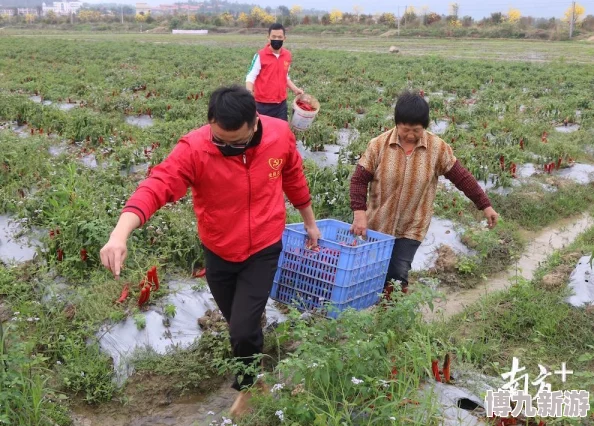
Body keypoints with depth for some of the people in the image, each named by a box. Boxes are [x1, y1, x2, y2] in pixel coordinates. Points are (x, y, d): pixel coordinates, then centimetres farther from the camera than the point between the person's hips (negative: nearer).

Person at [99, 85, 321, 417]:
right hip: (218, 253, 1)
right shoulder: (194, 148, -24)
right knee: (240, 324, 20)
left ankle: (246, 385, 27)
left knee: (243, 329, -6)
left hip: (264, 250, -1)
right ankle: (254, 358, 54)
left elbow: (293, 177, 3)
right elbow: (156, 186, -35)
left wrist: (310, 221, 15)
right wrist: (121, 233, -51)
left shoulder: (281, 135, -16)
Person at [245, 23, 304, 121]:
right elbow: (250, 77, -11)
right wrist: (249, 93, -29)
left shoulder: (287, 55, 4)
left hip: (281, 104, 4)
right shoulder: (260, 55, -11)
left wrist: (295, 89, 7)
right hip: (263, 104, -4)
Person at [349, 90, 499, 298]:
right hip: (377, 225, 1)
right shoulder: (379, 145, -10)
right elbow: (359, 179, -9)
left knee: (397, 278, -8)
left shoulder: (437, 148, -8)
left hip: (411, 229, -1)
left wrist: (485, 205, -2)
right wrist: (359, 213, -22)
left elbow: (462, 178, -2)